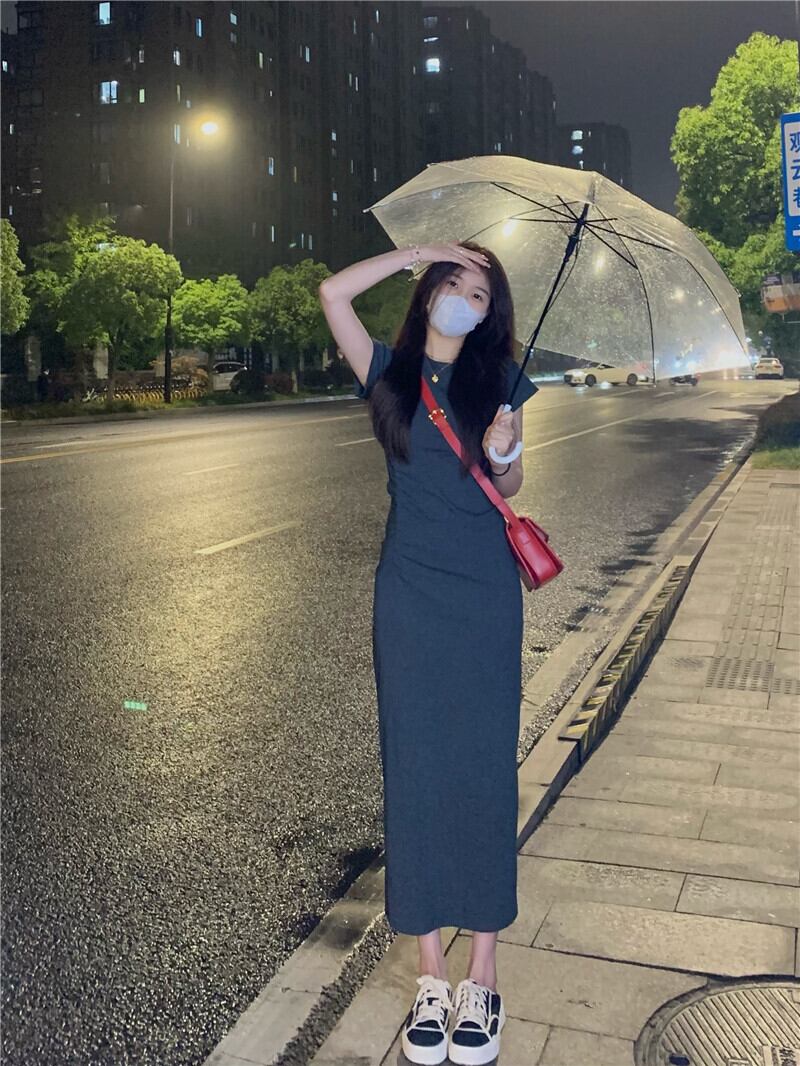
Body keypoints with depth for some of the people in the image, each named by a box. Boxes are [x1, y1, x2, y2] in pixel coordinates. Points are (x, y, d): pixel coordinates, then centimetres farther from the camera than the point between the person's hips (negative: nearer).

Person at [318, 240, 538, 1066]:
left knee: (485, 768, 1)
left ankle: (482, 978, 14)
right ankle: (430, 978, 15)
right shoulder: (391, 372, 6)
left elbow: (508, 488, 10)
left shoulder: (499, 380, 7)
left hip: (486, 596, 0)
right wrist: (422, 250, -1)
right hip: (408, 595, 0)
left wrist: (503, 454, -11)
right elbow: (332, 294, -6)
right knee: (414, 767, 3)